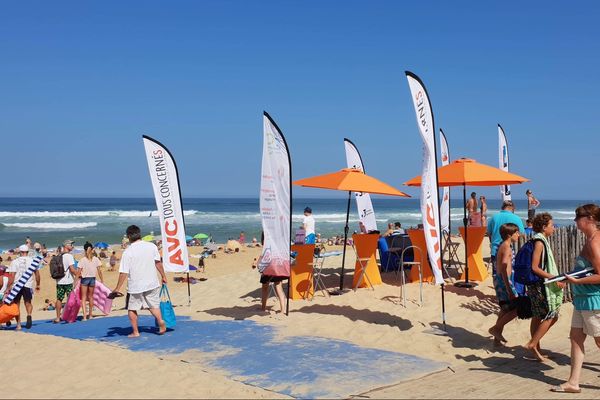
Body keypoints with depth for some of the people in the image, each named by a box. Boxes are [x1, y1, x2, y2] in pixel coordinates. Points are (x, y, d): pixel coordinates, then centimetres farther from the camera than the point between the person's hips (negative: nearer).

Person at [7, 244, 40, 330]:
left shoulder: (15, 262, -3)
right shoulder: (32, 261, 3)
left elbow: (12, 276, -7)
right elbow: (37, 274, 7)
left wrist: (8, 288, -4)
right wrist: (38, 284, 19)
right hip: (28, 285, 1)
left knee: (16, 304, 11)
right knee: (28, 303, 14)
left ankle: (18, 324, 10)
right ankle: (29, 315, -17)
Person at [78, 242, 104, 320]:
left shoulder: (82, 260, -9)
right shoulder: (96, 259, -4)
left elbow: (79, 272, -10)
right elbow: (99, 271, -2)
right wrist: (102, 280, 8)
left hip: (84, 279, -3)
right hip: (92, 279, 3)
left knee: (84, 297, 3)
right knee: (91, 296, 18)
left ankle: (84, 316, -8)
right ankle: (90, 315, 27)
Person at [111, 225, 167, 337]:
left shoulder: (128, 251, -11)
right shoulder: (152, 246, -2)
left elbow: (124, 272, -13)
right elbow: (158, 262, 6)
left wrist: (117, 288, -8)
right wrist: (163, 276, 17)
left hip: (135, 285, -3)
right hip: (152, 283, 3)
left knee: (132, 309, 12)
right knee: (153, 305, 17)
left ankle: (135, 332, 13)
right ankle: (161, 322, -2)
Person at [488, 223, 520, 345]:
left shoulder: (503, 246, 13)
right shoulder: (507, 248, -16)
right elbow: (503, 269, -26)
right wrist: (509, 290, -28)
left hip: (499, 280, 10)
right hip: (504, 281, -10)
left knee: (505, 310, 18)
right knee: (517, 308, -6)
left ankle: (497, 338, 24)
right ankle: (496, 328, 1)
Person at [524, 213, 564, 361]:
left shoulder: (541, 241, 13)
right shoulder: (539, 242, -16)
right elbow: (535, 267, -21)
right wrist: (554, 278, -19)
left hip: (537, 286, 10)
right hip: (541, 286, -10)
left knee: (537, 317, 12)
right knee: (551, 316, -5)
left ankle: (536, 349, 18)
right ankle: (532, 344, -1)